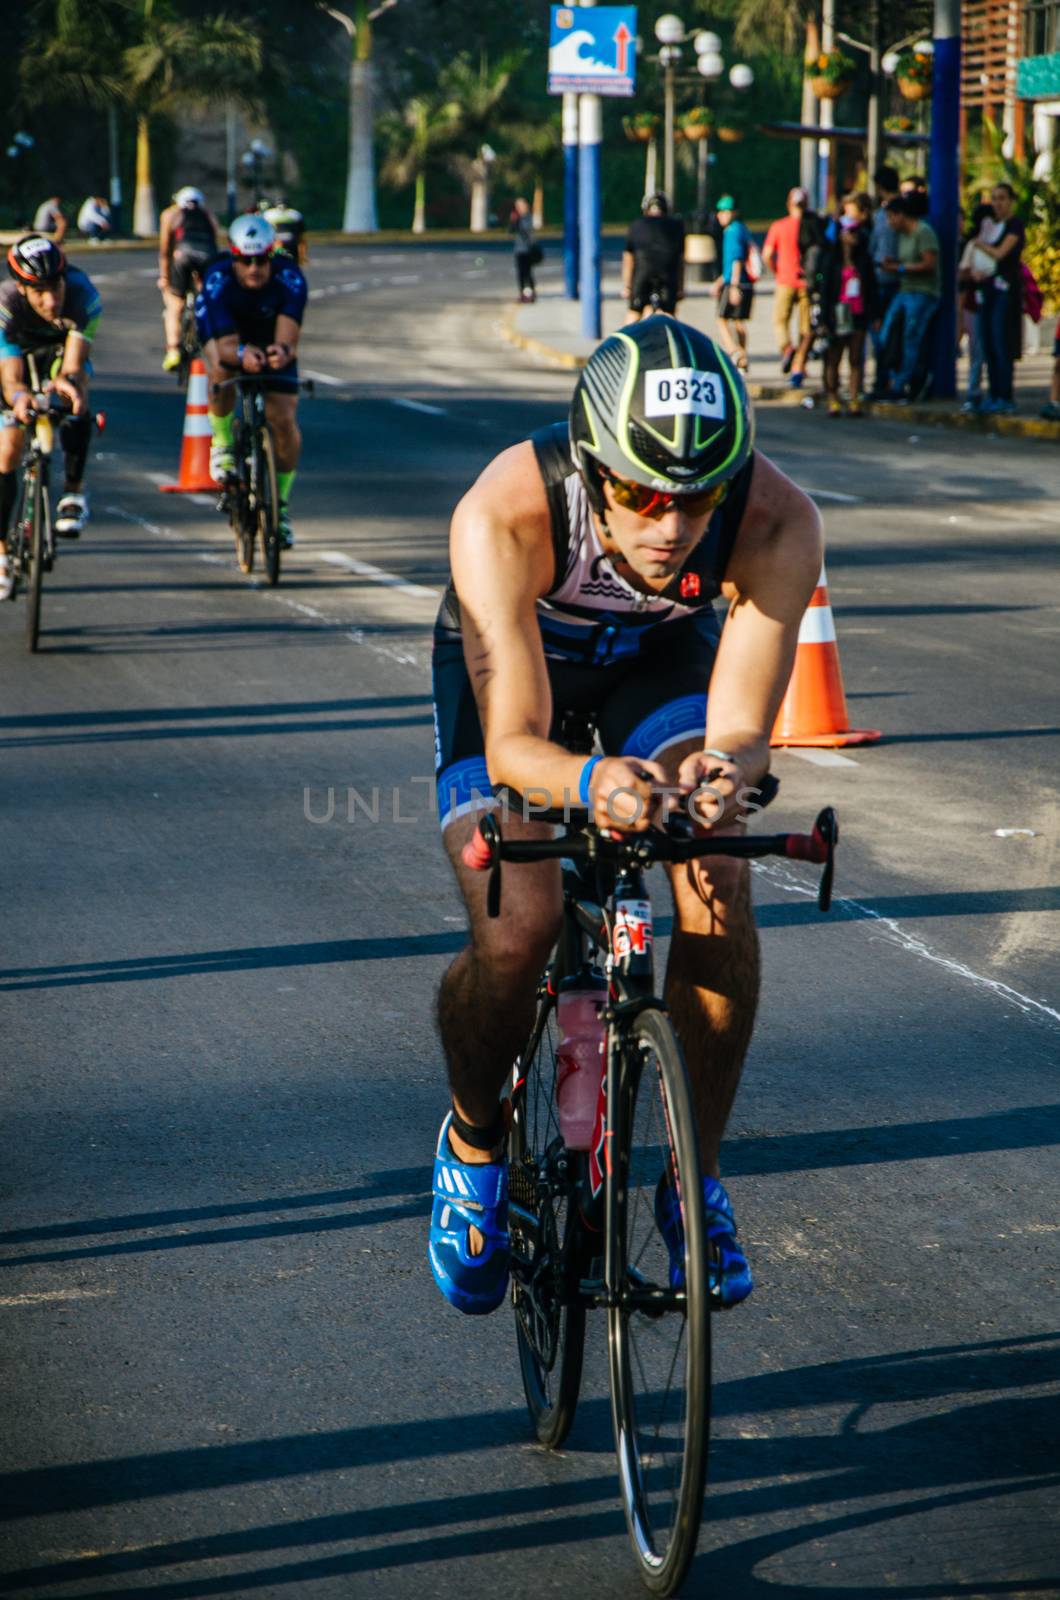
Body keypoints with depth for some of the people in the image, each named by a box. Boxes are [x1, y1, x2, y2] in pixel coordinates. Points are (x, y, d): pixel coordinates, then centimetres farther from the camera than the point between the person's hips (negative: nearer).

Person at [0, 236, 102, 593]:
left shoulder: (82, 293, -37)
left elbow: (75, 362, -42)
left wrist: (68, 380, -66)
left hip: (60, 352, 0)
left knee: (76, 402, -34)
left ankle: (74, 493, -19)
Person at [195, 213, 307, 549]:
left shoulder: (290, 280, -35)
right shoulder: (217, 281, -37)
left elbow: (288, 336, -47)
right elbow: (226, 344, -45)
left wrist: (283, 351, -70)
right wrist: (241, 354, -68)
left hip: (269, 336, 1)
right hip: (221, 327, -1)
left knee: (284, 420, -10)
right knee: (222, 369, -36)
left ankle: (280, 504, 10)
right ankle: (222, 444, -9)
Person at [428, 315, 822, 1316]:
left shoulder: (777, 523, -34)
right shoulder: (504, 515, -40)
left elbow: (741, 727, -31)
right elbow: (513, 744, -40)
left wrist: (724, 771, -55)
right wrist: (592, 782, -62)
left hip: (661, 663, 2)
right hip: (510, 667, -2)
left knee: (719, 895, -24)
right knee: (514, 939, -23)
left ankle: (698, 1174, -3)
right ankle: (474, 1143, 9)